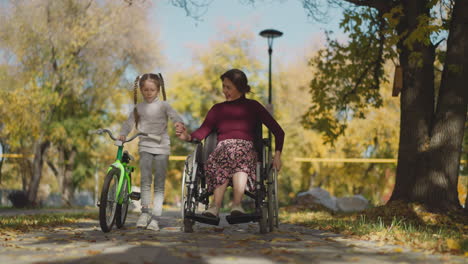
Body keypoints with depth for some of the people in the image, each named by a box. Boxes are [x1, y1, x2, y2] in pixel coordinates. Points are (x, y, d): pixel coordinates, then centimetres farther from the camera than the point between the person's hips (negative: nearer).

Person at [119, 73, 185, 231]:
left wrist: (179, 123, -33)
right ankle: (144, 211, 1)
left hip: (161, 147, -1)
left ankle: (155, 217, 2)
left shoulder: (163, 105, 2)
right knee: (145, 180, -13)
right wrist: (123, 134, -10)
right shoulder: (138, 108, 9)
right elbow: (129, 122, 10)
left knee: (159, 185, -1)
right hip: (145, 146, 1)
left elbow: (174, 115, -10)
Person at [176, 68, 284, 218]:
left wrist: (277, 154, -1)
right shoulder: (218, 109, 26)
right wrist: (188, 137, -11)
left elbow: (278, 131, 15)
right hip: (222, 148, 1)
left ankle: (233, 205, -52)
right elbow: (203, 132, 11)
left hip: (246, 149, -1)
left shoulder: (252, 107, 20)